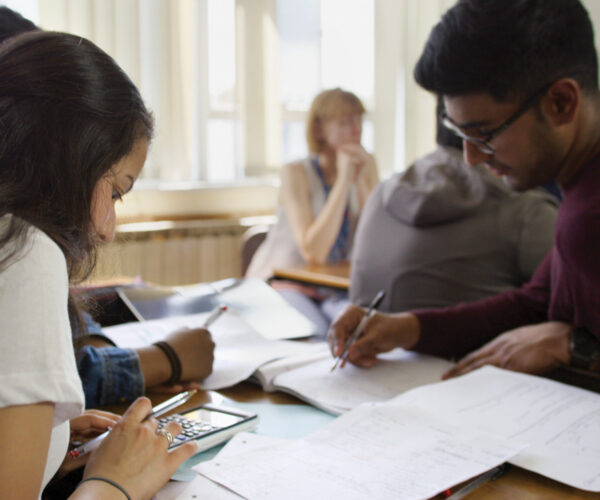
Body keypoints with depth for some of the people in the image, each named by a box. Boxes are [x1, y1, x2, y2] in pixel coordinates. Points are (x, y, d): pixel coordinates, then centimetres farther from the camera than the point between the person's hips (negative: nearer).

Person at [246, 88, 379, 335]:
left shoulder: (366, 166, 0)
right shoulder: (296, 173, -14)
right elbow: (313, 253, -26)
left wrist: (361, 180, -17)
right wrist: (344, 178, -24)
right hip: (282, 283, -4)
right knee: (319, 333, -31)